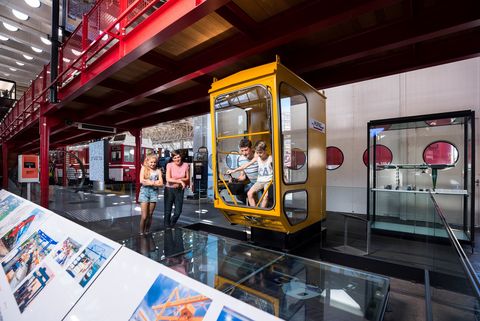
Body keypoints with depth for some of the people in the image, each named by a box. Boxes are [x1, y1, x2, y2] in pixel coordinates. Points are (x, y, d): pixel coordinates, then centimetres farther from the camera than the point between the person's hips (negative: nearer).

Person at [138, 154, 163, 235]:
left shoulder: (158, 171, 7)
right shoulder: (144, 168, 4)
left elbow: (161, 183, -2)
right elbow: (142, 181, -9)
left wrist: (149, 182, -11)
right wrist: (155, 182, -9)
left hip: (154, 192, 2)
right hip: (144, 192, -2)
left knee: (150, 215, 9)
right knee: (144, 216, -4)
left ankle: (147, 232, 24)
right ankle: (141, 233, 13)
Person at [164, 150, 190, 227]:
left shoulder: (185, 165, -4)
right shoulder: (169, 165, -9)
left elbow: (187, 178, 4)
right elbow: (168, 179, -17)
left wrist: (180, 179, -15)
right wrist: (180, 181, -24)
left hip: (180, 190, 2)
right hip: (169, 189, -2)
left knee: (178, 211, 4)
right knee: (168, 211, 6)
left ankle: (171, 225, 33)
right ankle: (167, 226, 28)